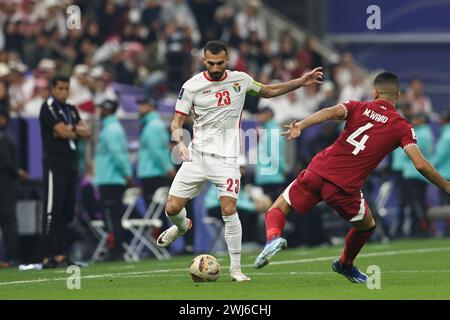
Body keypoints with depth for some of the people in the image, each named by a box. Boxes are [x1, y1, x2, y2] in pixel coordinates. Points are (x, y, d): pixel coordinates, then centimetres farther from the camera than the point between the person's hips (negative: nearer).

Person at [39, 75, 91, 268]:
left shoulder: (71, 110, 19)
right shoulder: (49, 107, -5)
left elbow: (87, 132, 10)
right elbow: (62, 132, -15)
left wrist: (71, 128, -7)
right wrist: (77, 131, 3)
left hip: (71, 165, 8)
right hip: (55, 164, -8)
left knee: (67, 212, 7)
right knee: (52, 211, -11)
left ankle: (60, 254, 11)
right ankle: (48, 257, -13)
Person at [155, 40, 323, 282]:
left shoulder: (240, 80, 5)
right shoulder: (192, 86, -2)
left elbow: (268, 91, 23)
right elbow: (177, 121, -1)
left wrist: (302, 82, 17)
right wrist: (180, 142, -22)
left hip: (226, 158, 0)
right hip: (197, 155, 0)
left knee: (229, 210, -15)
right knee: (172, 208, -2)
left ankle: (235, 268, -4)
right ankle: (182, 226, 37)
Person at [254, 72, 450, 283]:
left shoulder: (359, 108, 9)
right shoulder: (402, 128, 5)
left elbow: (331, 112, -11)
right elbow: (420, 164, -5)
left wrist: (300, 126, -21)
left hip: (318, 171, 1)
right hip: (345, 188, -1)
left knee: (278, 209, 16)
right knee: (367, 226, 29)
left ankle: (273, 237, -16)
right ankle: (345, 264, 47)